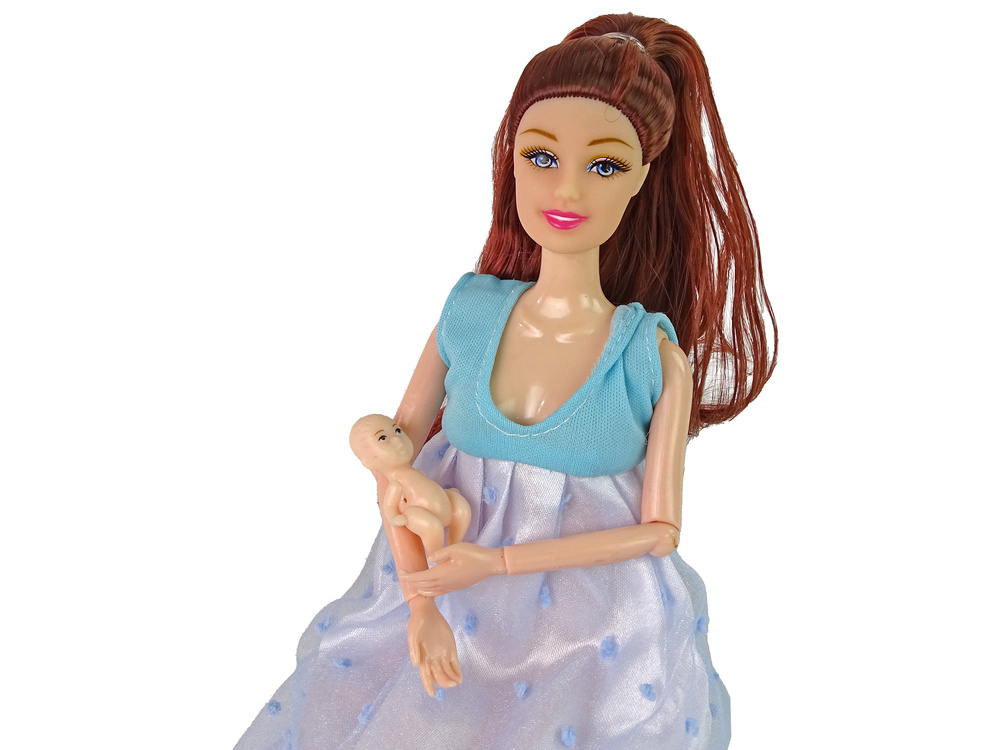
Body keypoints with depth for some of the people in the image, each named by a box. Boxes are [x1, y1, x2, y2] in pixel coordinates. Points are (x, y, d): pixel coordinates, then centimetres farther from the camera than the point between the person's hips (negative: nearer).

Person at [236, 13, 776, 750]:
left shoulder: (655, 356, -15)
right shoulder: (469, 314, -9)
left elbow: (659, 529, -12)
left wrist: (500, 561, -19)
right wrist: (418, 600, -12)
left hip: (594, 632, -2)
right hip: (449, 596, 2)